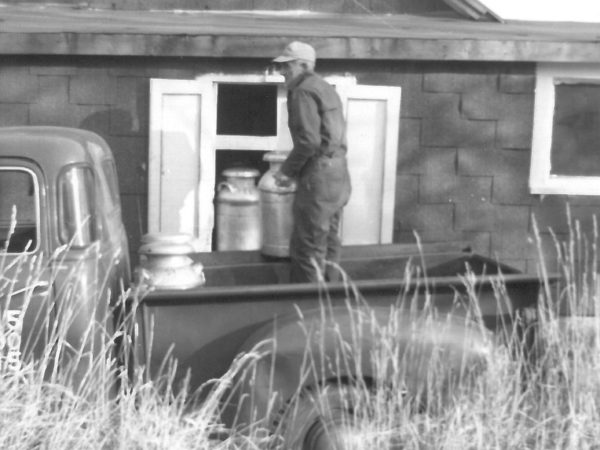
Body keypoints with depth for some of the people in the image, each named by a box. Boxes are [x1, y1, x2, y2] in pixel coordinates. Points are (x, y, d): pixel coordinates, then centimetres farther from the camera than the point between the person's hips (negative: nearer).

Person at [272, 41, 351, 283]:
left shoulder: (303, 92, -12)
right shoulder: (326, 88, 18)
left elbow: (308, 140, -22)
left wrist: (287, 170, -10)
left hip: (318, 178, -10)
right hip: (339, 176, 10)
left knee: (308, 250, -5)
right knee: (328, 246, 17)